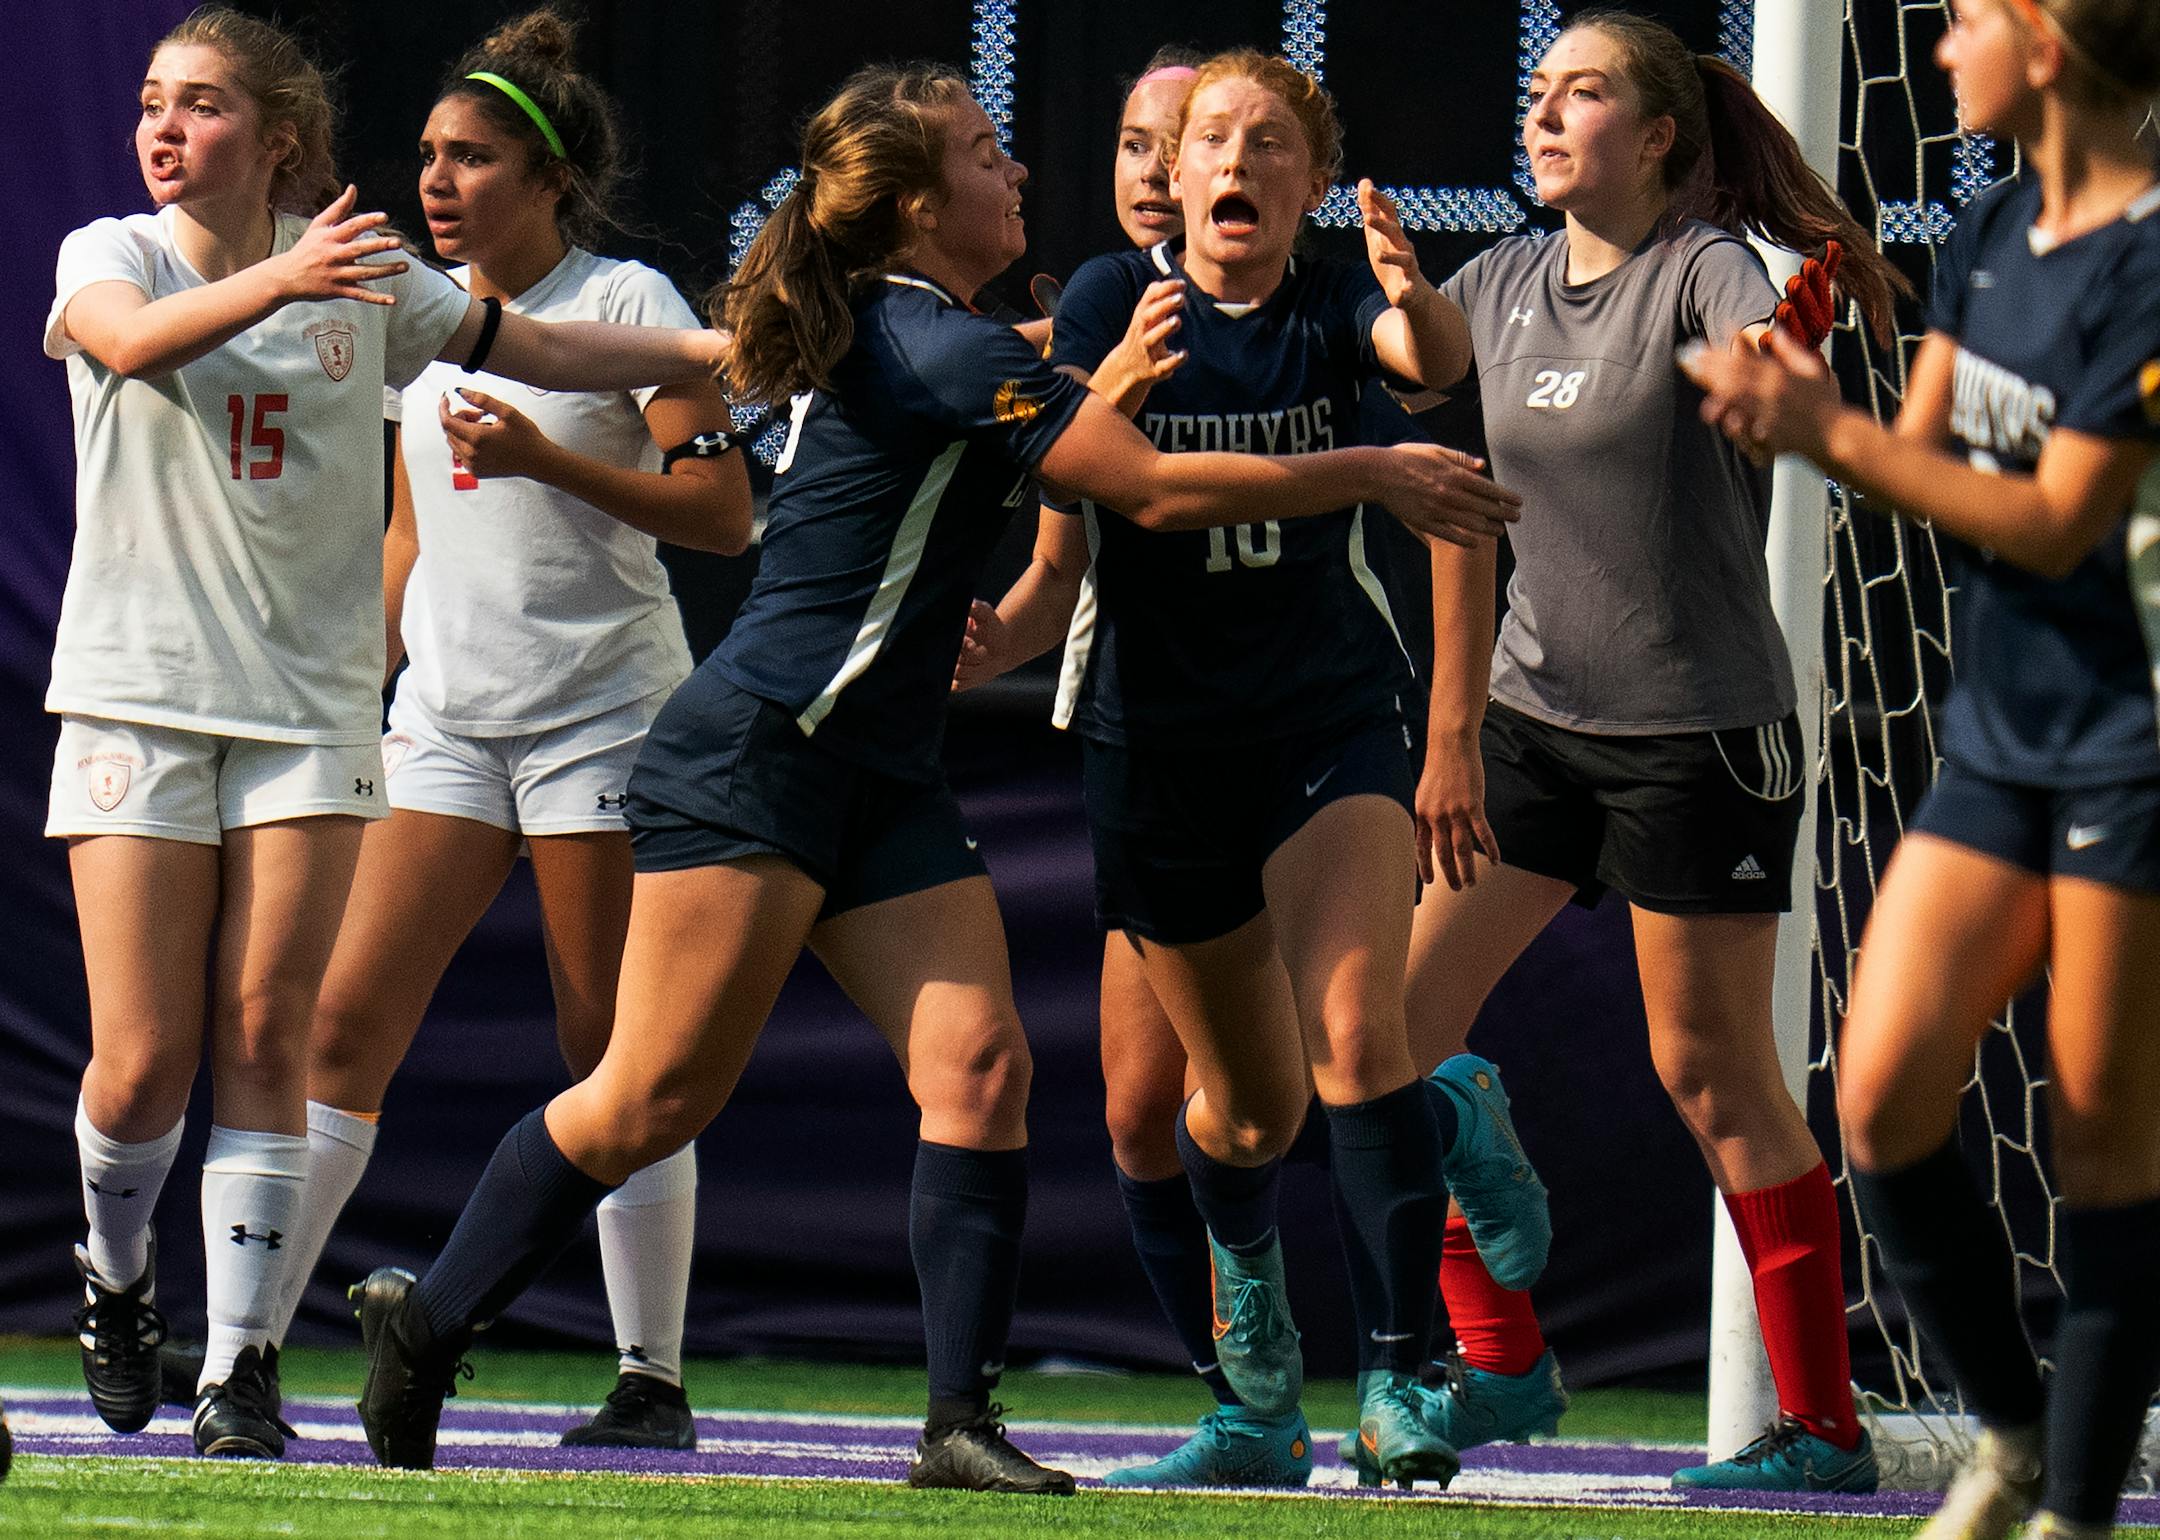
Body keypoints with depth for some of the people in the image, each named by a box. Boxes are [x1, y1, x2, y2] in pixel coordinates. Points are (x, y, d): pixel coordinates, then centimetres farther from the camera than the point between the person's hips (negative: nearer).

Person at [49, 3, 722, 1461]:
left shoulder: (362, 280, 5)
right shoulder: (111, 255, -1)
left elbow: (545, 349, 9)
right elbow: (132, 340, -24)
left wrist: (710, 345, -5)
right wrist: (280, 280, -42)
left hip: (312, 701, 1)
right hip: (136, 689, -1)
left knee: (267, 1040, -6)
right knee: (144, 1062, -5)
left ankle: (241, 1365, -2)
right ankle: (118, 1278, 24)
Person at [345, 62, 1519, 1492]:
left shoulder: (882, 337, 13)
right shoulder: (946, 349, -16)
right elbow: (1158, 488, -18)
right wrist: (1375, 475, -9)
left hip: (882, 779, 10)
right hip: (751, 759, -10)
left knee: (980, 1064, -6)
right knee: (654, 1100, -7)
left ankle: (962, 1418, -9)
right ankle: (428, 1321, 8)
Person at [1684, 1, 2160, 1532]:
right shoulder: (1991, 234, 10)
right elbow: (1929, 458, 10)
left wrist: (1832, 436, -18)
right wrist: (1805, 412, -10)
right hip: (2000, 740, 8)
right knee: (1884, 1098, -3)